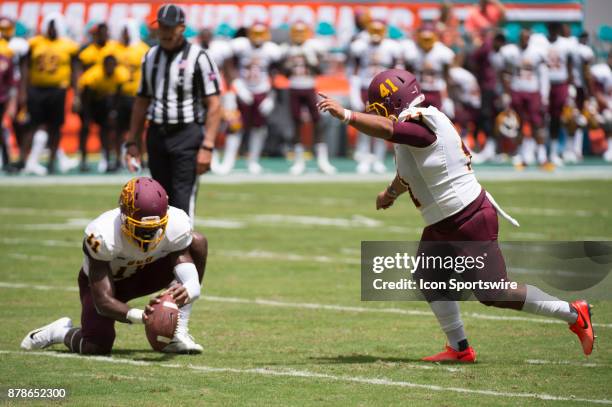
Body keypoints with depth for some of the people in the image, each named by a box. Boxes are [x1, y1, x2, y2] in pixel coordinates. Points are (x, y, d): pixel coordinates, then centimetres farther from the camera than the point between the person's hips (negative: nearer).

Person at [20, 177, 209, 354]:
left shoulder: (176, 225, -31)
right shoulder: (103, 235, -40)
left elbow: (192, 284, -32)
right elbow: (103, 300, -39)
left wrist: (185, 292, -59)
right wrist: (140, 315, -58)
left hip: (142, 274, 3)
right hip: (102, 279, -3)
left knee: (197, 242, -22)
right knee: (96, 347, -27)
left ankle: (178, 334, -18)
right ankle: (61, 332, 13)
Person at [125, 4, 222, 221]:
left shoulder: (197, 57, -7)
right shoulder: (150, 57, 12)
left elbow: (213, 105, -10)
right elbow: (142, 102, 19)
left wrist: (207, 146, -17)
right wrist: (132, 141, 14)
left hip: (186, 136, -6)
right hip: (156, 135, 6)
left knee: (183, 202, -12)